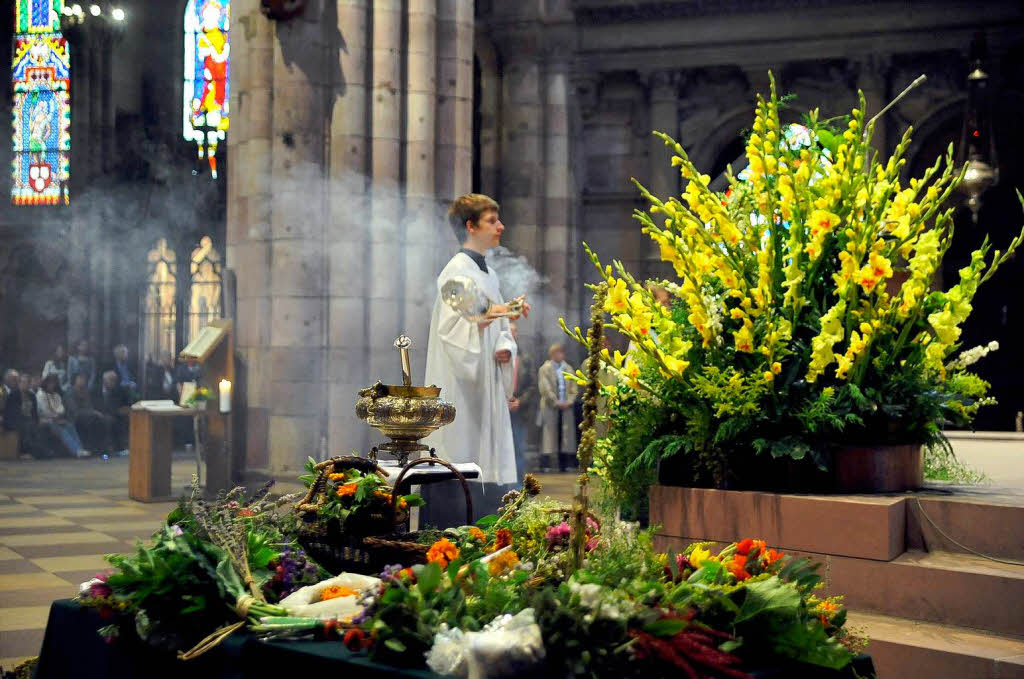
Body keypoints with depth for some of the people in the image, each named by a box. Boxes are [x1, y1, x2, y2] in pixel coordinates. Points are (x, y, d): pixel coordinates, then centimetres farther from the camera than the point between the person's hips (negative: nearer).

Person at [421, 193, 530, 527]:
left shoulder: (489, 274, 19)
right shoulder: (456, 270, -7)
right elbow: (451, 325, -19)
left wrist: (505, 348, 3)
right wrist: (491, 313, -30)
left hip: (487, 384, 9)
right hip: (460, 385, -9)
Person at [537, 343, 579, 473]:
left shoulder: (568, 369, 14)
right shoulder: (545, 369, 1)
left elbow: (574, 388, 11)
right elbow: (545, 389, -7)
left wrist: (569, 402, -4)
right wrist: (556, 402, -12)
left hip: (566, 408, 4)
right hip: (550, 408, -4)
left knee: (566, 437, 3)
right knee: (548, 435, -6)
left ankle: (564, 465, 8)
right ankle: (546, 465, -6)